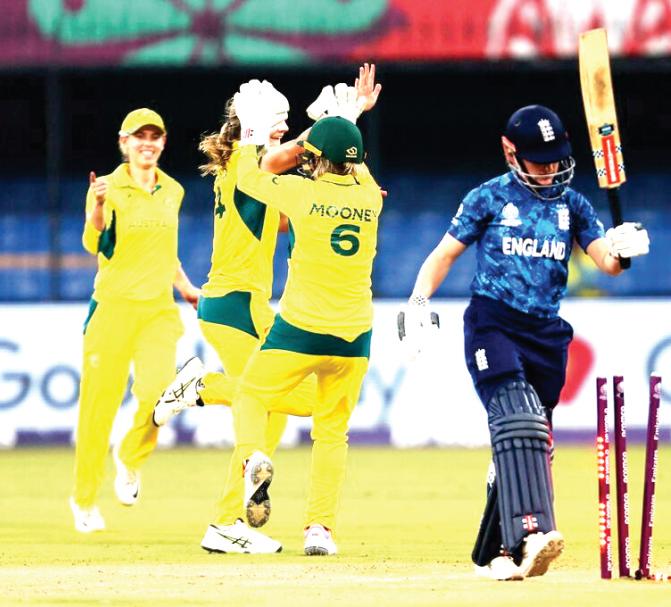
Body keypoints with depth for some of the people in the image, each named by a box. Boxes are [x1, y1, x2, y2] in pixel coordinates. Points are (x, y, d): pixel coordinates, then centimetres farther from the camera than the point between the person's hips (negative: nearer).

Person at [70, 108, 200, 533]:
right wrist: (97, 207, -34)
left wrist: (185, 287, 19)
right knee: (100, 400, -1)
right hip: (113, 306, -3)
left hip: (159, 309, 3)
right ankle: (85, 499, 16)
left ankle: (131, 459, 12)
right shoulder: (110, 188, -5)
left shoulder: (173, 191, 11)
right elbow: (96, 246, -18)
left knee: (158, 390, -18)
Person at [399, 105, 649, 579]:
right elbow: (445, 253, 7)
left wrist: (623, 249, -21)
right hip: (492, 323, -4)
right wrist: (419, 301, -9)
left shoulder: (572, 204, 12)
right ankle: (529, 532, -40)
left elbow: (606, 261, 3)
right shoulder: (489, 198, 3)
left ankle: (494, 553, 17)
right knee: (516, 420, -24)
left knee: (526, 442, 6)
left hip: (547, 334, 4)